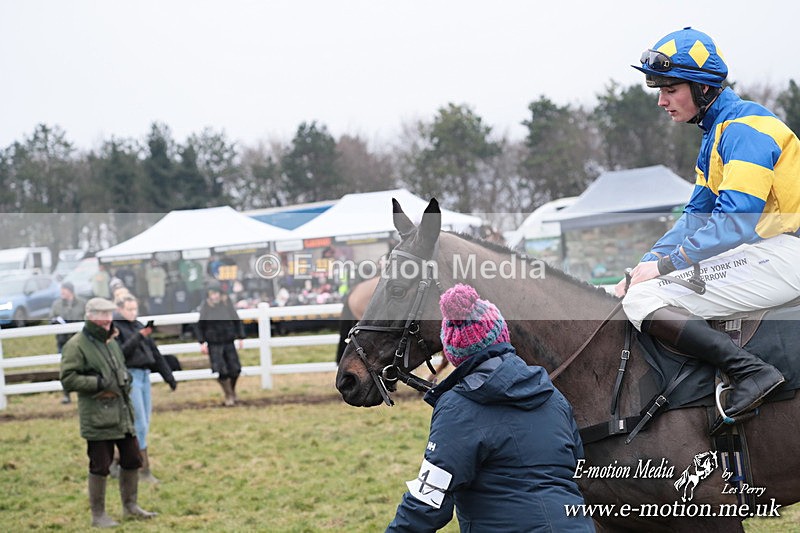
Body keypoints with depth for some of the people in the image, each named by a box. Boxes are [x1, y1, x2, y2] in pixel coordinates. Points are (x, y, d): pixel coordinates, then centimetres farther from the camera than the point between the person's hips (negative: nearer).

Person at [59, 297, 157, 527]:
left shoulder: (111, 342, 16)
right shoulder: (76, 345, -10)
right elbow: (67, 378, -16)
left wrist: (125, 379, 8)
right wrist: (98, 383, -20)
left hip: (122, 413, 8)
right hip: (97, 416, -8)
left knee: (132, 460, 13)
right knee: (100, 467, -1)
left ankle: (130, 505, 29)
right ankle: (98, 515, 11)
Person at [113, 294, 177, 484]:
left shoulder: (139, 326, 15)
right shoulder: (114, 327, -6)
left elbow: (155, 353, 17)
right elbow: (118, 354, -18)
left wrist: (169, 377, 16)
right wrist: (138, 337, -25)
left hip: (145, 375, 7)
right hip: (129, 376, -7)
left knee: (144, 424, 10)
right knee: (140, 424, -7)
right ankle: (144, 470, -1)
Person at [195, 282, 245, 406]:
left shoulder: (227, 304, -4)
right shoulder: (206, 307, -7)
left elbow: (237, 321, 5)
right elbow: (200, 326, 1)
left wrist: (241, 338, 4)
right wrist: (202, 342, -3)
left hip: (229, 342, 2)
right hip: (214, 344, -2)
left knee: (235, 369, 1)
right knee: (221, 370, -9)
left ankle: (232, 390, 31)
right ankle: (228, 395, 11)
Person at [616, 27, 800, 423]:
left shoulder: (744, 128, -13)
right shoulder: (716, 133, 19)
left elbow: (737, 222, -23)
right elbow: (697, 216, 19)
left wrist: (663, 264, -17)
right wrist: (644, 265, 6)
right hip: (758, 252, 11)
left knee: (643, 300, -18)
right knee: (642, 284, 17)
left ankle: (751, 372, -23)